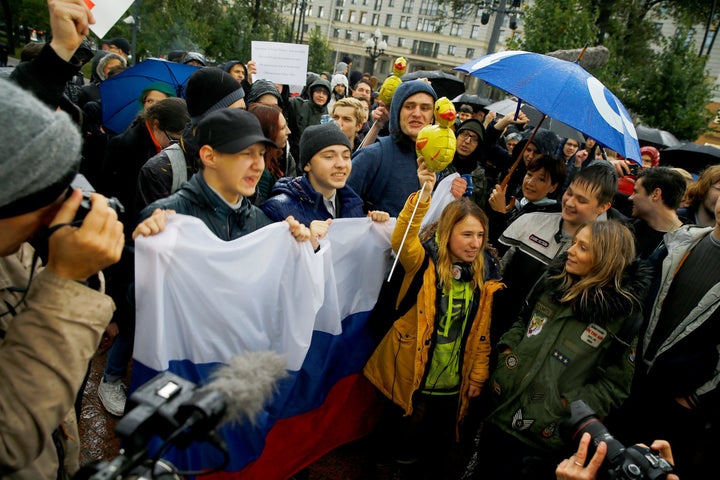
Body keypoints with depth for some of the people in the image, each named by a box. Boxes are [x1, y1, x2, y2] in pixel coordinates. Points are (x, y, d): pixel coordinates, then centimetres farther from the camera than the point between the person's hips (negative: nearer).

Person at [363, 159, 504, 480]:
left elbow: (483, 331, 4)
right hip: (410, 376, -3)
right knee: (404, 445, 14)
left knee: (440, 451, 20)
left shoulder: (484, 274, -1)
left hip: (452, 383, 4)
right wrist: (423, 194, -46)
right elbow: (401, 240, -36)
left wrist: (479, 375, 5)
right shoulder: (425, 260, -13)